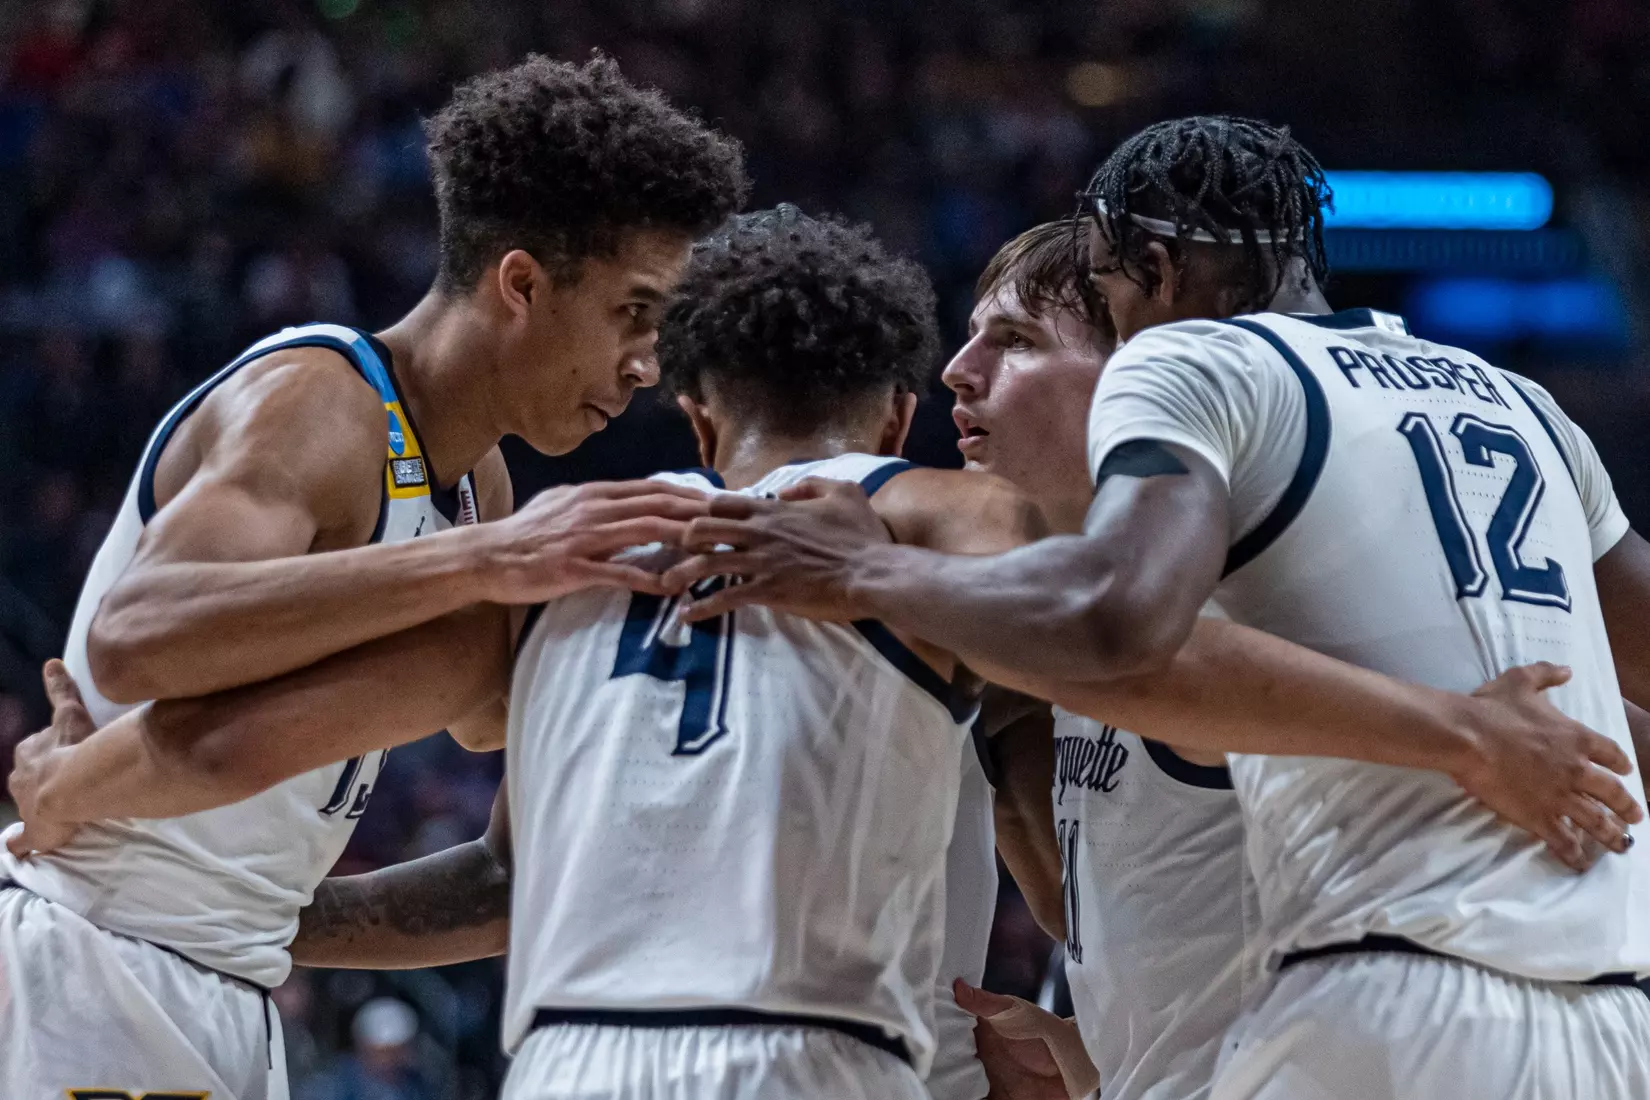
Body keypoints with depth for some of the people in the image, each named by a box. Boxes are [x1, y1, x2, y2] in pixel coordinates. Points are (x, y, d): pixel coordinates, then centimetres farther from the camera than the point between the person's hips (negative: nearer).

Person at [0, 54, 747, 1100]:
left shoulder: (473, 476, 12)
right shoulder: (316, 405, -18)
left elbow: (493, 715, 31)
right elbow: (132, 640, -37)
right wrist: (482, 560, -42)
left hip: (228, 989, 10)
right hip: (92, 972, -10)